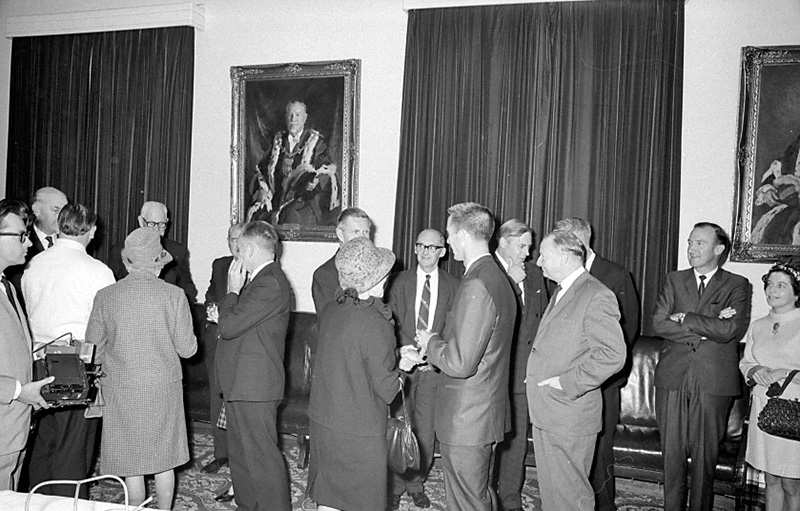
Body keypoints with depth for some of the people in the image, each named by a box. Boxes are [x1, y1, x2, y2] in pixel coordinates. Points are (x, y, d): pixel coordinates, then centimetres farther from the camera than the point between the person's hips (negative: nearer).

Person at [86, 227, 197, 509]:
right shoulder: (174, 295, -11)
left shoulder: (105, 296, -8)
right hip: (165, 387, 0)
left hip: (122, 389, 0)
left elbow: (93, 349, -1)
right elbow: (187, 349, -6)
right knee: (164, 460, 15)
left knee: (131, 465, 12)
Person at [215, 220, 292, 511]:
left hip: (254, 387, -11)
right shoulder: (263, 279, 14)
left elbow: (228, 327, -21)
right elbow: (234, 320, 15)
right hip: (242, 384, 11)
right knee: (241, 454, 20)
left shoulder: (270, 284, -20)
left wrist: (233, 291, -9)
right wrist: (233, 294, 2)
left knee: (262, 456, -4)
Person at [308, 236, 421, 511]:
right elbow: (387, 389, -17)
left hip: (323, 418, 7)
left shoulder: (329, 311, -1)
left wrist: (394, 359, 8)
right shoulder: (376, 324, -22)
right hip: (359, 431, -6)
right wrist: (401, 369, 2)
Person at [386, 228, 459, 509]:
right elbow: (391, 322, 2)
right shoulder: (401, 281, 4)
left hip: (434, 367, 1)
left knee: (426, 429, 5)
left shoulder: (452, 286, 3)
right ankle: (395, 484, 15)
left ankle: (416, 483, 22)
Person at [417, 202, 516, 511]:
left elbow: (460, 363, -26)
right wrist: (437, 344, 11)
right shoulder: (498, 279, 10)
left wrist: (431, 343, -8)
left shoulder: (476, 286, -23)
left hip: (467, 419, -10)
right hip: (486, 414, 10)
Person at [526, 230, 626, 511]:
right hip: (545, 413, 9)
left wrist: (567, 383, -20)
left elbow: (612, 355, -22)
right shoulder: (560, 292, 16)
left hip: (570, 416, -9)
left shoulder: (597, 296, -15)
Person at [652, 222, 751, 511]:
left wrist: (684, 318, -8)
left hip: (713, 381, -2)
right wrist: (706, 327, -10)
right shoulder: (673, 281, 10)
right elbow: (658, 324, -3)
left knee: (705, 455, 6)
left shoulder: (737, 286, 4)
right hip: (673, 378, 2)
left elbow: (729, 330, -12)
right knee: (672, 452, 7)